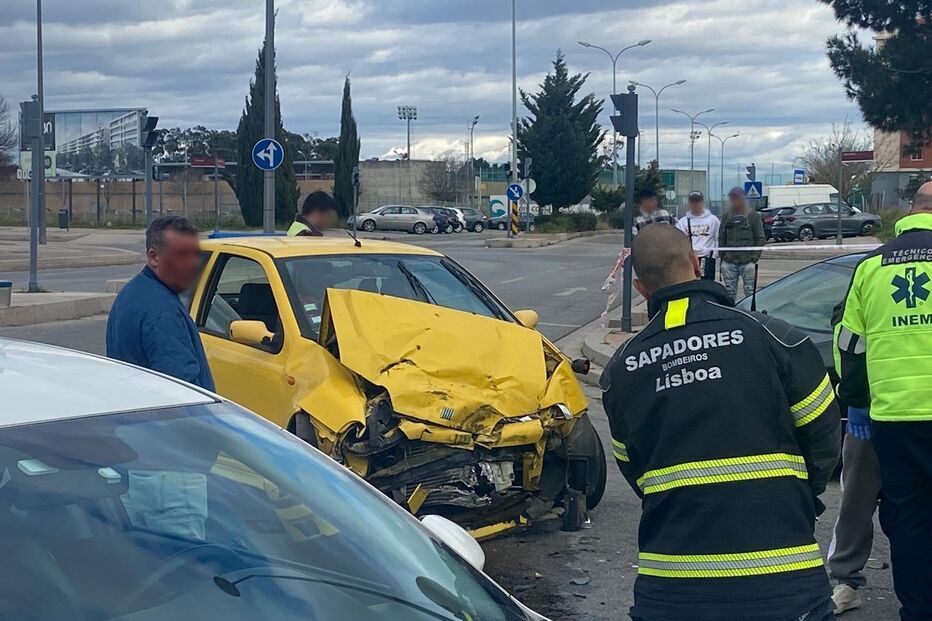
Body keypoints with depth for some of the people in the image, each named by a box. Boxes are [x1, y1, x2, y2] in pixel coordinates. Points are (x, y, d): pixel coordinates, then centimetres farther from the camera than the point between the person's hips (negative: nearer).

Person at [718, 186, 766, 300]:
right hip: (729, 262, 3)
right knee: (729, 291, 5)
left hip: (747, 261, -3)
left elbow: (760, 238, 0)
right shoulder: (726, 217, 13)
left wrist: (755, 256, -9)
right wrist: (721, 255, 4)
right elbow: (721, 238, 15)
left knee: (749, 290, -2)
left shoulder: (753, 216, 2)